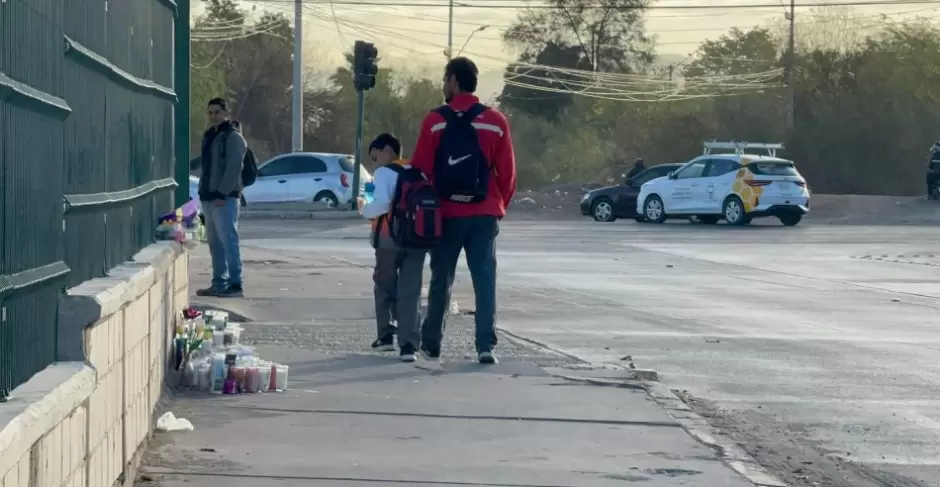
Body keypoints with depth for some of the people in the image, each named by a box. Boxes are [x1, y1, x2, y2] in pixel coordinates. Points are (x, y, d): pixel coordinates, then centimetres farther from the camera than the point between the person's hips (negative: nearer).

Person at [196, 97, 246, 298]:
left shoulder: (233, 137, -8)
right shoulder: (209, 136, 19)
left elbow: (233, 168, -16)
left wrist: (222, 193, -21)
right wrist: (203, 191, 13)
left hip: (225, 197, -9)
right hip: (209, 197, 9)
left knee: (228, 240, -10)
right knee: (215, 242, 10)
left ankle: (235, 283, -10)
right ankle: (219, 283, 15)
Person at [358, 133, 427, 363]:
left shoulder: (384, 172, -4)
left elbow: (381, 204, -18)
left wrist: (364, 208, -1)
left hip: (390, 239, -4)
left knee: (385, 286, 16)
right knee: (410, 291, 0)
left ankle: (386, 336, 21)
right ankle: (409, 344, -9)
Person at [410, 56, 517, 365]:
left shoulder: (435, 121, -5)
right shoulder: (496, 122, 0)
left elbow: (421, 169, -3)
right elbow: (507, 173, 2)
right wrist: (500, 206, 16)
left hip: (447, 214, 0)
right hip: (485, 215, 1)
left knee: (441, 280, 11)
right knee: (485, 279, 1)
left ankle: (431, 344, 18)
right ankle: (486, 346, -7)